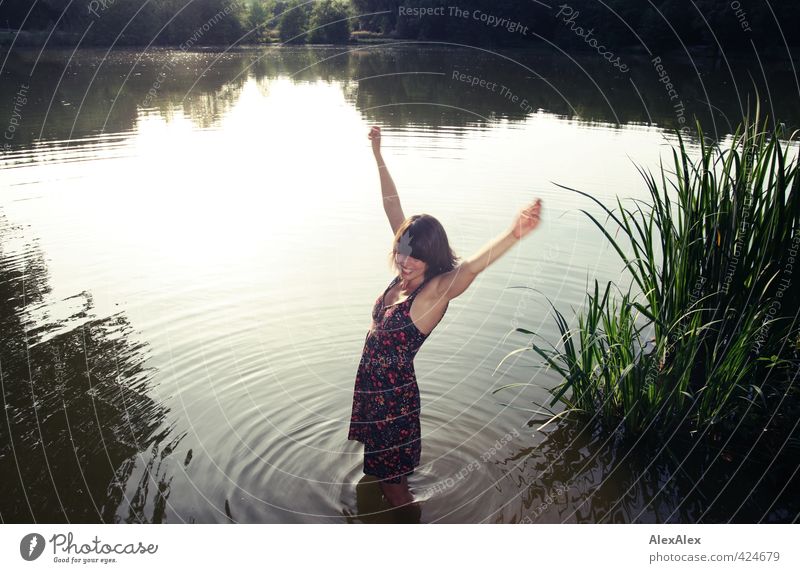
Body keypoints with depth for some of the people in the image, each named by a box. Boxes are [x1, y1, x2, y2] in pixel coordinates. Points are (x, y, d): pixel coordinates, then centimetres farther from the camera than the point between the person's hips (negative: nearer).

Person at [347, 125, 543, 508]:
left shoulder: (436, 291, -24)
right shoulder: (405, 276, -4)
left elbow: (468, 268, -47)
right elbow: (393, 207, 1)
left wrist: (513, 235, -66)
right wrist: (378, 156, 5)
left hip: (394, 395, -8)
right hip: (371, 388, 8)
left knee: (394, 485, 9)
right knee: (378, 472, 27)